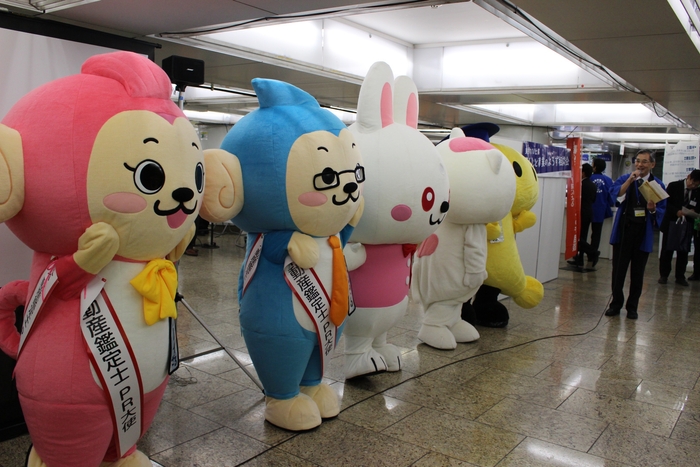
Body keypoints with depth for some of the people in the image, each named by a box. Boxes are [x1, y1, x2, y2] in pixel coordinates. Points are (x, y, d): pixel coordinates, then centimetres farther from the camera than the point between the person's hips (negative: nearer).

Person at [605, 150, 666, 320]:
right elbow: (614, 194, -14)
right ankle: (616, 304, 19)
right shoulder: (625, 178, 3)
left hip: (643, 234, 0)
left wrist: (653, 209, -20)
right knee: (618, 270, 5)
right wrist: (629, 180, -23)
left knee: (637, 273, 9)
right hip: (623, 230, 0)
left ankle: (632, 307, 22)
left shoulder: (658, 185, 2)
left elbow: (662, 211, 1)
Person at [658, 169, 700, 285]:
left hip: (686, 225, 2)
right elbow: (666, 203, -9)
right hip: (671, 224, -2)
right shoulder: (673, 186, -5)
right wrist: (676, 211, -23)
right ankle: (663, 275, 14)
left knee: (683, 252, 6)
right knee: (667, 251, 5)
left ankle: (680, 277, 15)